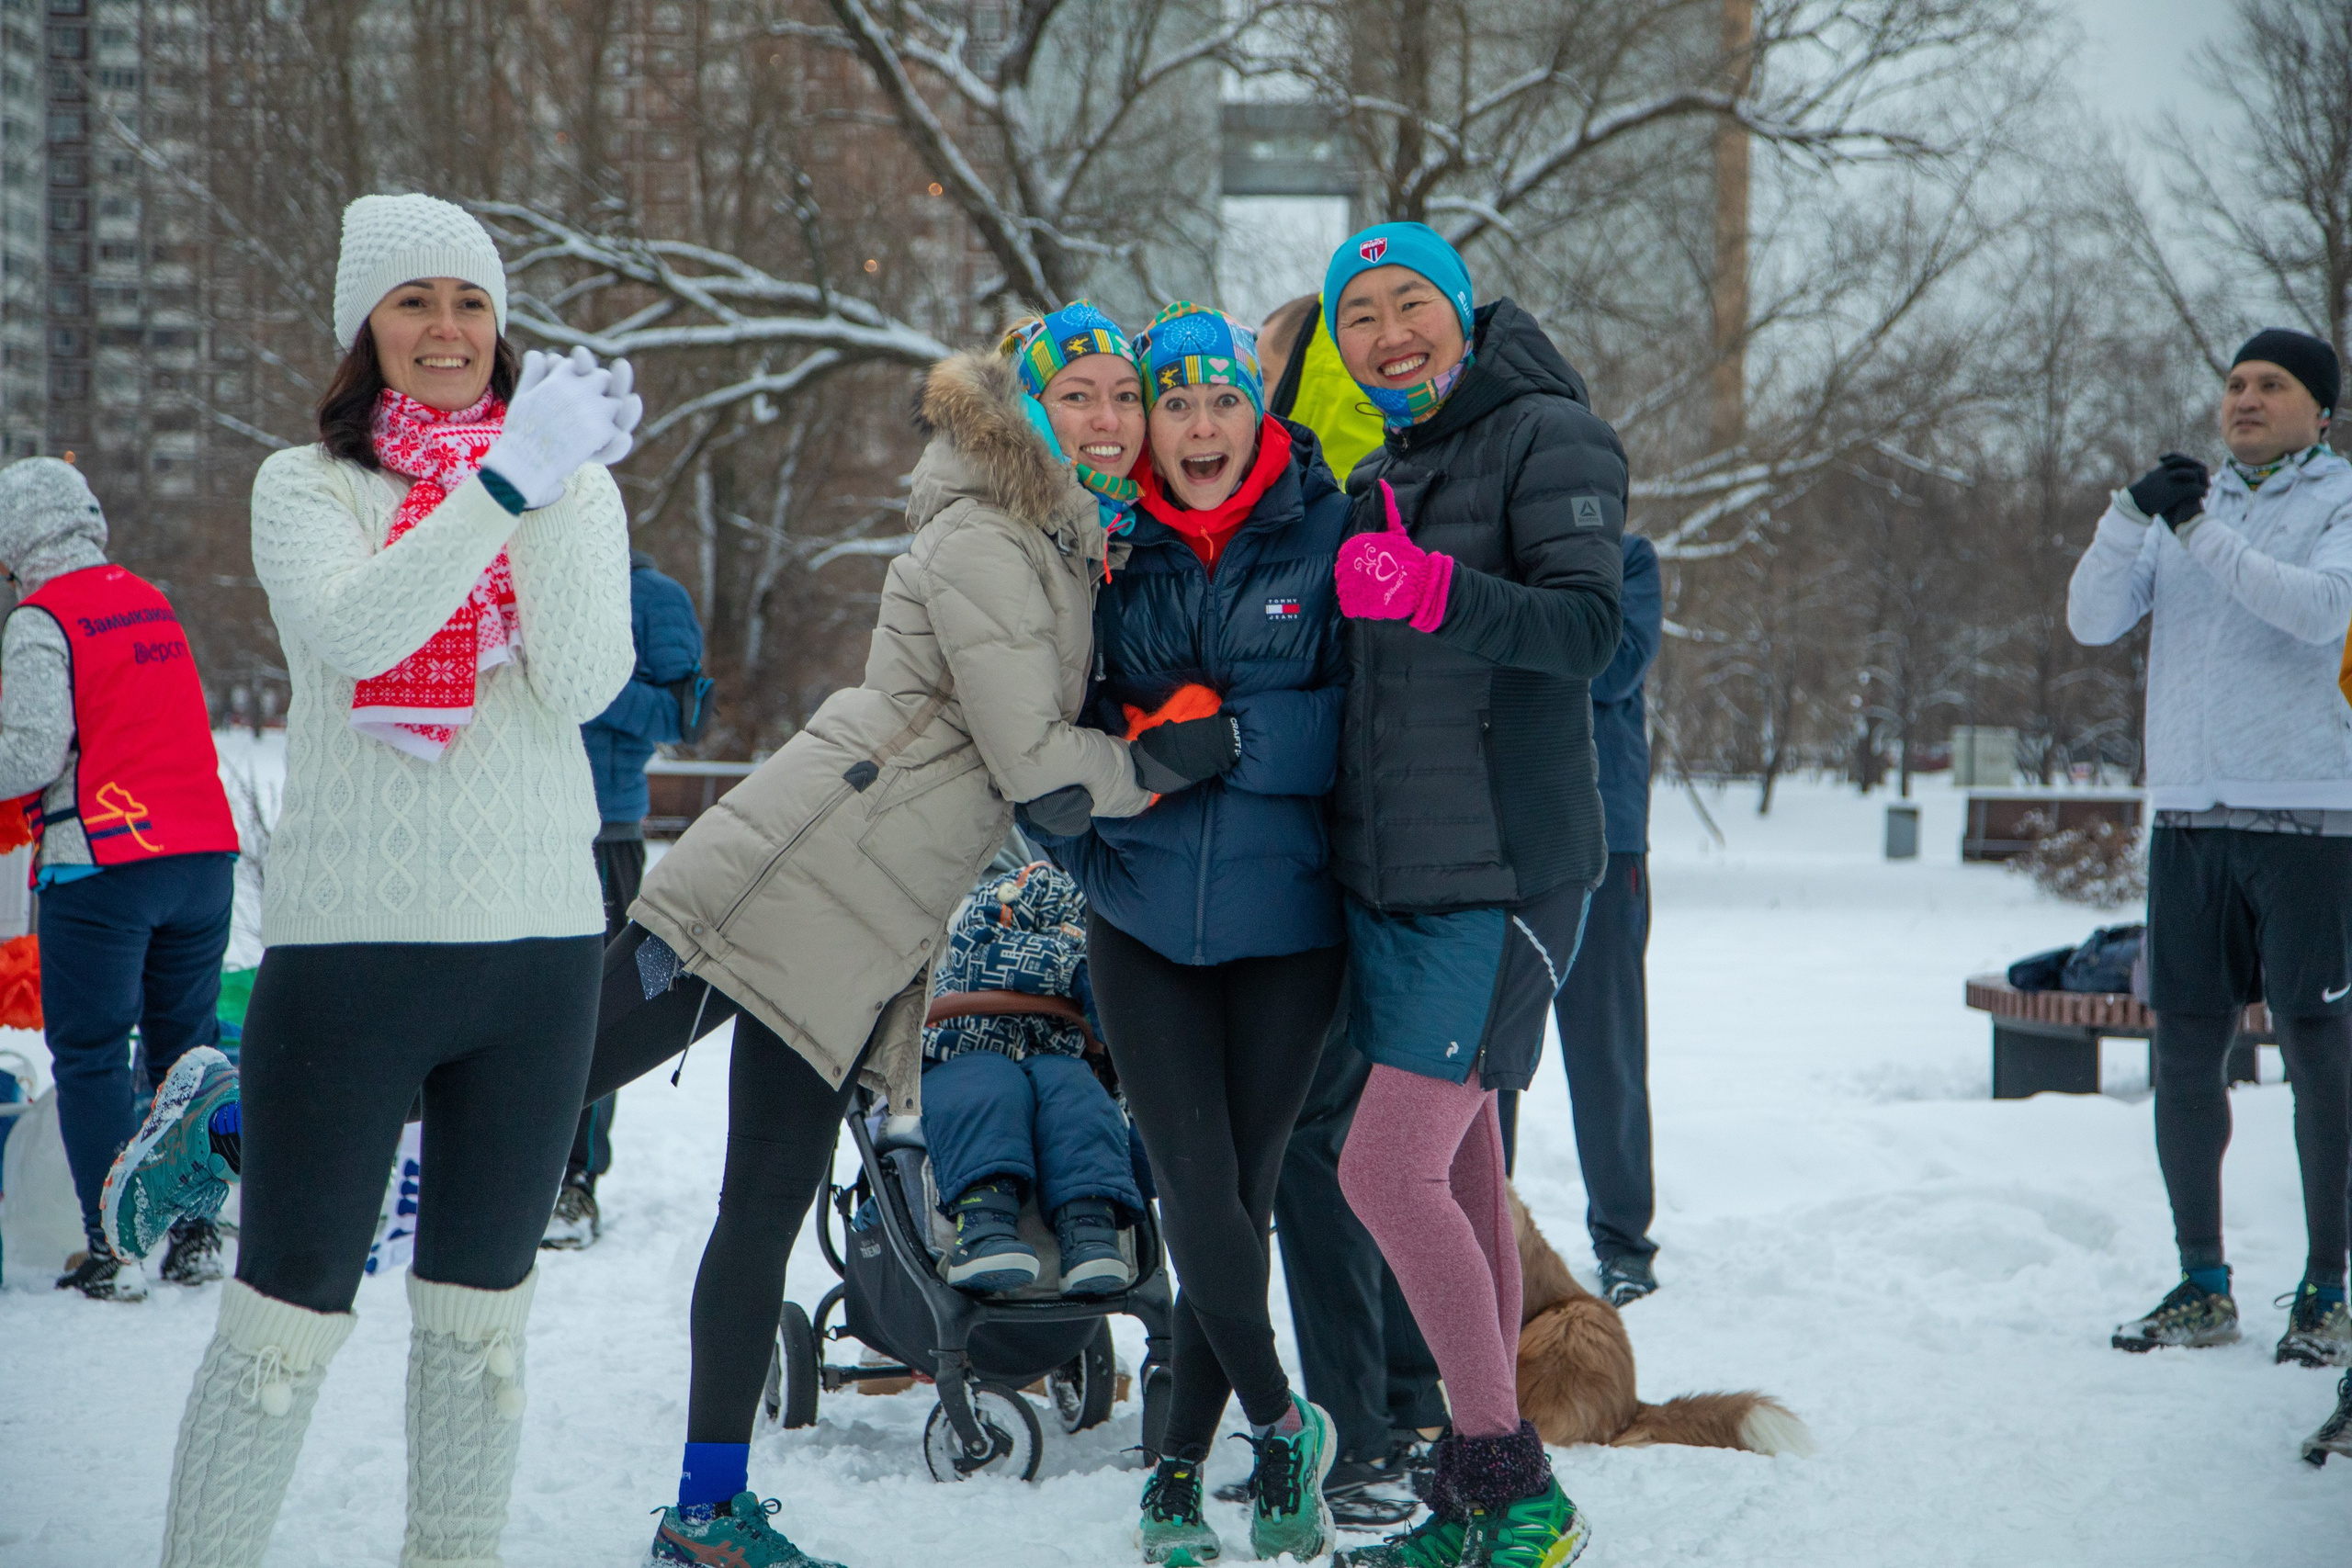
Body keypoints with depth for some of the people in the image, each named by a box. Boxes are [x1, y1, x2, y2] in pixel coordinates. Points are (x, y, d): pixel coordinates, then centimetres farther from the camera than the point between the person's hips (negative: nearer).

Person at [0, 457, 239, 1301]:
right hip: (202, 851, 6)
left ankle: (115, 1250, -2)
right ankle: (195, 1236, 15)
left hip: (104, 861, -6)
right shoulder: (151, 602, 13)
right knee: (186, 1048, 14)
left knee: (90, 1056, 2)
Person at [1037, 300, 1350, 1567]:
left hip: (1284, 925, -1)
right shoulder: (1111, 546, 5)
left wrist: (1224, 731, -19)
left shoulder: (1325, 532, -3)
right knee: (1196, 1197, -7)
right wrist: (1088, 844, -2)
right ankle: (1280, 1428, 17)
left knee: (1243, 1193, 5)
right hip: (1143, 924, 1)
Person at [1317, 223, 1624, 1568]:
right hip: (1387, 875, 8)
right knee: (1463, 1177, 11)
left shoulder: (1548, 439, -7)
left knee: (1387, 1170, -14)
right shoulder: (1377, 475, 17)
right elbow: (1357, 656, 22)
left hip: (1502, 874, -8)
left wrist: (1434, 591, -35)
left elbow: (1588, 625, -19)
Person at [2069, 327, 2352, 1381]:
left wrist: (2201, 530, -20)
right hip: (2189, 817, 5)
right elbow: (2092, 620, 4)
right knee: (2185, 1049, 5)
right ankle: (2202, 1285, 14)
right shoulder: (2188, 503, 15)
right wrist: (2131, 514, -11)